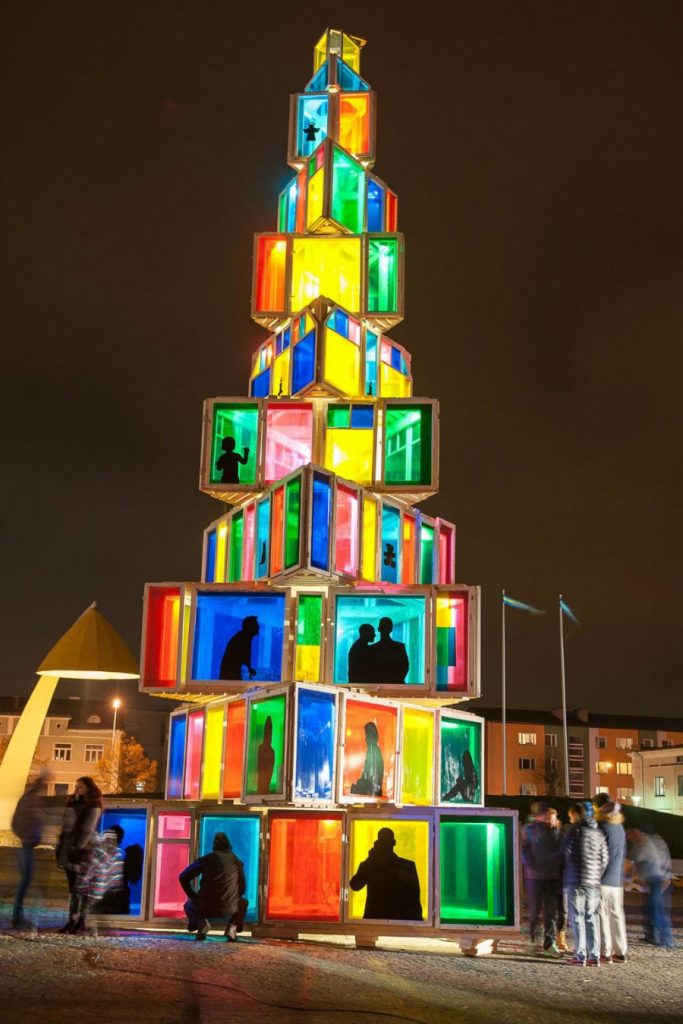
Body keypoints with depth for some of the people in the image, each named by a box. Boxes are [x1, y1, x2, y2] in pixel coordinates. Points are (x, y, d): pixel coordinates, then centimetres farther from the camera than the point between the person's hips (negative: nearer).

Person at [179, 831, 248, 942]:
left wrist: (193, 896, 24)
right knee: (243, 903, 35)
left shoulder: (205, 859, 10)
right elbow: (242, 888, 18)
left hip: (204, 907, -1)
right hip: (228, 908, 1)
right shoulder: (237, 861, 11)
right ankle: (232, 927, 7)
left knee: (189, 905, 33)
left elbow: (183, 877, 12)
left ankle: (201, 923, 1)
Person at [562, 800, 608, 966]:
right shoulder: (599, 834, 8)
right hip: (594, 883, 5)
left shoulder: (576, 830, -6)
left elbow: (566, 851, -3)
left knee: (578, 918, -1)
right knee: (592, 919, 9)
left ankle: (580, 956, -3)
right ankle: (594, 956, 9)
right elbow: (605, 859, 7)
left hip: (575, 881, -5)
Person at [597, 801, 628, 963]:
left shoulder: (603, 829, -14)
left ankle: (605, 953, -2)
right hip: (617, 879, 7)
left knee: (602, 916, -2)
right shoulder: (620, 828, 9)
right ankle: (620, 952, 14)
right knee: (617, 915, 11)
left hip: (603, 879, -7)